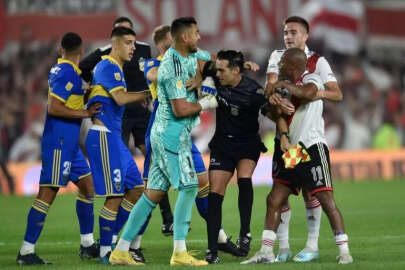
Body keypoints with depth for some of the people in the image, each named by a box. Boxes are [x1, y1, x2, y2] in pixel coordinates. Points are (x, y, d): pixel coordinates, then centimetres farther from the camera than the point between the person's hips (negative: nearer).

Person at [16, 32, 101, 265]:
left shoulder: (59, 69, 13)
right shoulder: (68, 73, -16)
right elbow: (54, 108, -22)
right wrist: (85, 113, -17)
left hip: (69, 143, 10)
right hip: (59, 141, -10)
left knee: (87, 185, 16)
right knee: (48, 193, -10)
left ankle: (87, 245, 23)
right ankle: (26, 251, -10)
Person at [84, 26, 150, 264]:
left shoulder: (116, 68, 19)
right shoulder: (108, 66, -12)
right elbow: (120, 98, -22)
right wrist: (147, 94, -17)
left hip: (114, 137, 10)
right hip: (103, 136, -10)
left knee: (136, 189, 11)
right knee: (115, 196, -8)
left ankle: (111, 240, 17)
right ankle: (105, 251, -1)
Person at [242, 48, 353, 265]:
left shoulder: (311, 79, -4)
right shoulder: (286, 87, 19)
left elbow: (308, 93, -28)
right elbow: (280, 113, 8)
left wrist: (284, 84, -14)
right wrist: (284, 137, -10)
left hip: (313, 147, -8)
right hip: (292, 150, 8)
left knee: (326, 199, -12)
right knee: (274, 199, 5)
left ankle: (344, 252, -10)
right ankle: (266, 252, 10)